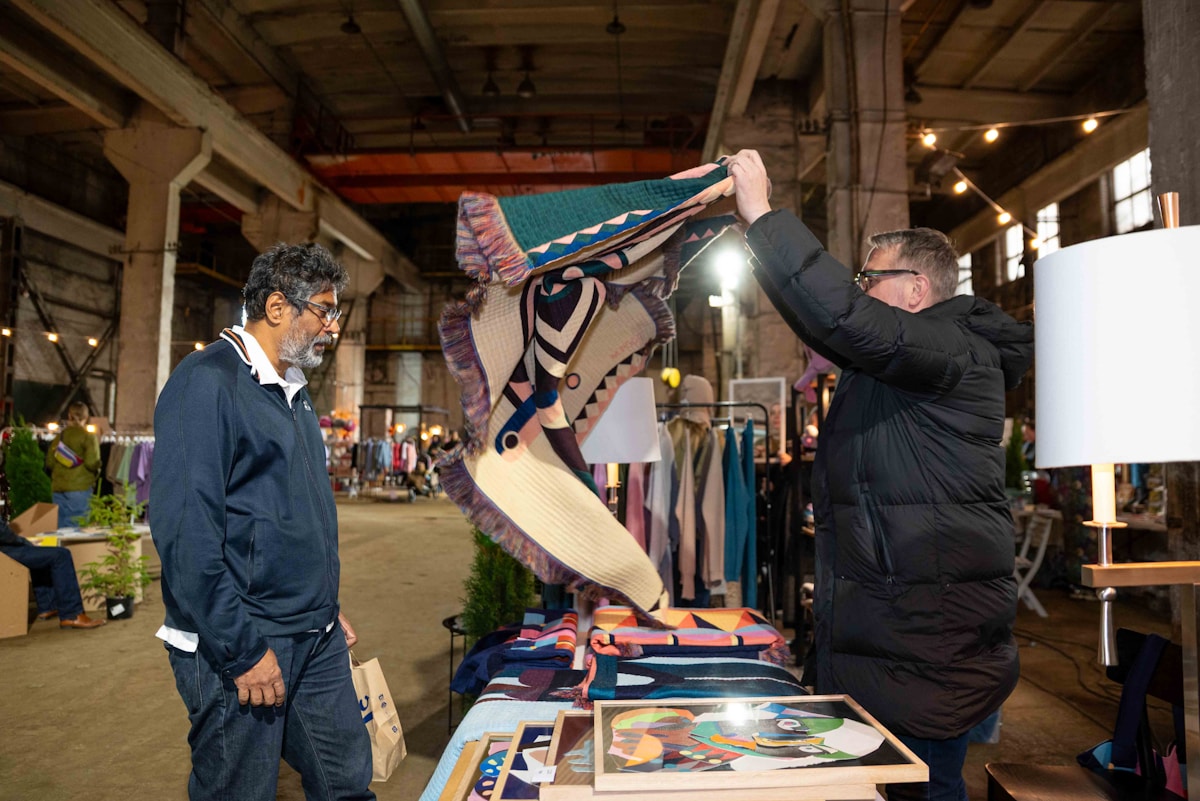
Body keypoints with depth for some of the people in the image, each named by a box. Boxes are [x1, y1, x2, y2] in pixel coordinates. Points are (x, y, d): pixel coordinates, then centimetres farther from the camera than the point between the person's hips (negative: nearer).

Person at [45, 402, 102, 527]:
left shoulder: (60, 436, 8)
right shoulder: (88, 436, -6)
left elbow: (49, 461, 9)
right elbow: (91, 462, -14)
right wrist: (96, 473, 6)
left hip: (58, 487, 5)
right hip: (80, 488, -5)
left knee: (61, 528, 10)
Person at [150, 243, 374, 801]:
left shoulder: (293, 391, 13)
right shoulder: (207, 382, -15)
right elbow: (185, 529, -22)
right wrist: (243, 649, -20)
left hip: (317, 641, 8)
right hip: (242, 646, -8)